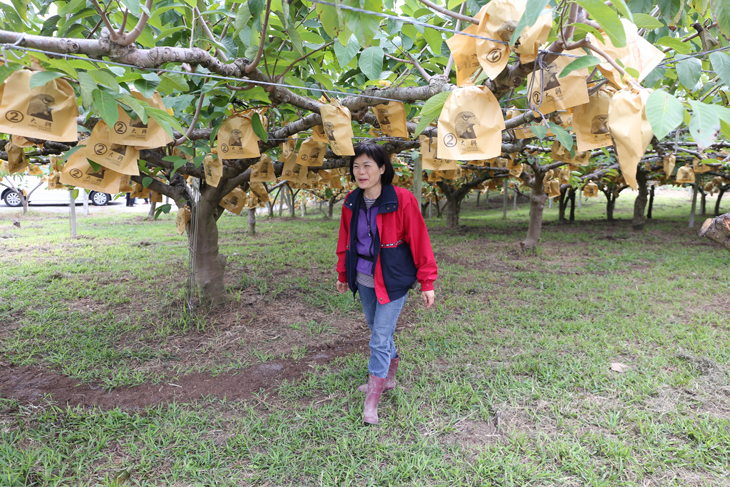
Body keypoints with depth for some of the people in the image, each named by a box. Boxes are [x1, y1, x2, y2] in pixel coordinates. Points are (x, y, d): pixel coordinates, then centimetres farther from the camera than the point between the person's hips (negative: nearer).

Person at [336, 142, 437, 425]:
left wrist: (427, 282, -11)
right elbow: (345, 241, 12)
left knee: (380, 338, -4)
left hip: (393, 281, -5)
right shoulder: (351, 203, 0)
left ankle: (372, 402, 9)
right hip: (364, 281, 6)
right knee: (378, 330, 20)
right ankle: (388, 376, 43)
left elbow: (419, 241, -13)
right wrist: (343, 274, 18)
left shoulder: (402, 200, -16)